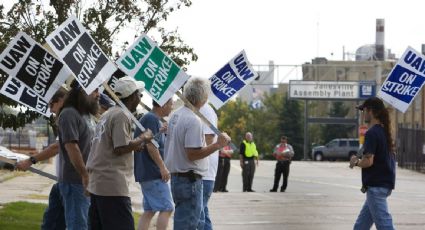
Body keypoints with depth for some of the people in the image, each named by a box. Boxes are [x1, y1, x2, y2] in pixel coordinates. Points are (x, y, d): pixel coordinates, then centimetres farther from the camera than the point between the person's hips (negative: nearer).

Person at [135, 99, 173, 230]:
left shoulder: (150, 118, 18)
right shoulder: (152, 119, -13)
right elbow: (151, 145, -20)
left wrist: (161, 131, 9)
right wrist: (163, 167, -20)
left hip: (146, 174, 10)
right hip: (154, 173, -10)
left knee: (149, 210, 9)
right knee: (167, 208, -9)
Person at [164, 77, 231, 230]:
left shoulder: (175, 116, 11)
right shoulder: (193, 120, -19)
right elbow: (193, 154, -22)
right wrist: (218, 144, -18)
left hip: (176, 177, 10)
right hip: (190, 179, -10)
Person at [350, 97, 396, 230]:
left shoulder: (372, 133, -15)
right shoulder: (384, 132, 14)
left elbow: (368, 161, -22)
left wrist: (356, 162, -3)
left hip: (376, 186, -10)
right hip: (385, 183, 10)